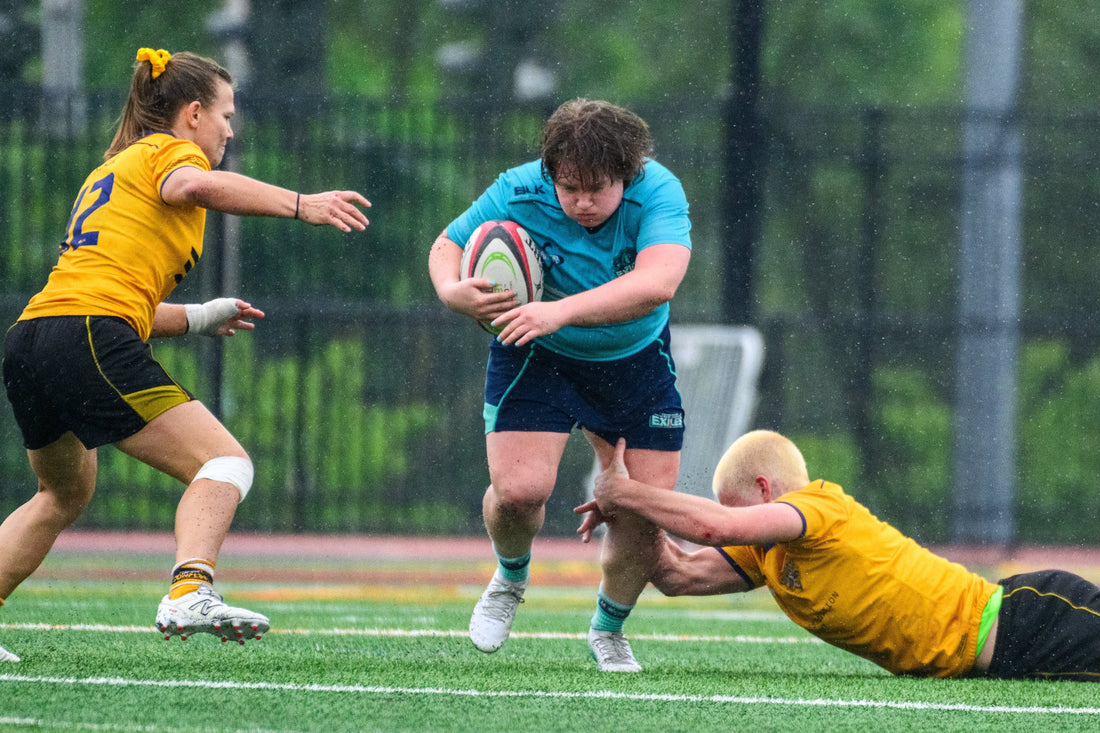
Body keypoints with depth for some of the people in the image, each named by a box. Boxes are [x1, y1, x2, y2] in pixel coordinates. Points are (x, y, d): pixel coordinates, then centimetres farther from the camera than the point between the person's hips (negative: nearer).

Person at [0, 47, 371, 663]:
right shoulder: (169, 151, 6)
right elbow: (191, 185, -20)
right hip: (92, 341, -9)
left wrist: (198, 318, 31)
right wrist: (301, 204, -22)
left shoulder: (110, 172, 32)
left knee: (65, 495, 31)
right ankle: (189, 594, -35)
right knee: (225, 464, -11)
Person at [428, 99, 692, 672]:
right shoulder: (518, 194, -22)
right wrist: (453, 291, -32)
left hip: (636, 361, 1)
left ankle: (608, 629, 26)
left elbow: (657, 283, -43)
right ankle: (510, 578, 19)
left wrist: (562, 311, -53)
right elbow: (448, 244, -7)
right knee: (519, 491, -18)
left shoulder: (658, 192, -27)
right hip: (539, 361, 0)